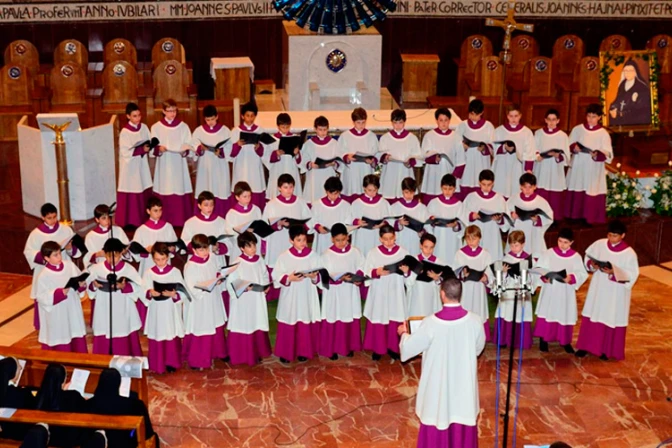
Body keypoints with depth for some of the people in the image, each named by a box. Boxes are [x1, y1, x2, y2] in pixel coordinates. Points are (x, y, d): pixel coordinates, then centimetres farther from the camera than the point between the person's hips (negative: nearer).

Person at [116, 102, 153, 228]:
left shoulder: (144, 127, 2)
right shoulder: (125, 132, -14)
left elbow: (150, 143, 7)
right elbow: (125, 152, -18)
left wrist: (149, 147, -15)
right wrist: (141, 149, -24)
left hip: (142, 164, 5)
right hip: (130, 166, -5)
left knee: (144, 191, 9)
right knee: (131, 193, -1)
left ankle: (143, 218, 19)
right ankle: (130, 221, 8)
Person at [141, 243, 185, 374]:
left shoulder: (175, 272, -3)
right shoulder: (148, 273, 0)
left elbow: (184, 293, -6)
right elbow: (143, 292, -5)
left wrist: (174, 295, -25)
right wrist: (150, 293, -26)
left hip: (171, 312, -1)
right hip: (155, 312, 1)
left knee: (172, 338, 5)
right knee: (156, 338, 6)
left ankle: (172, 363, 20)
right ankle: (157, 365, 18)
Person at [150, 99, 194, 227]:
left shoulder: (183, 126, 5)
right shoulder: (156, 127, 4)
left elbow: (189, 145, 3)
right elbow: (153, 148, 3)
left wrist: (184, 150, -19)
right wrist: (159, 149, -19)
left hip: (179, 164, 0)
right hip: (164, 164, 0)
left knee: (180, 191, -2)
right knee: (164, 193, -1)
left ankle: (181, 220, 5)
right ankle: (165, 221, 5)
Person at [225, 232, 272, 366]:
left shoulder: (259, 260, 3)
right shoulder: (237, 262, -14)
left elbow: (265, 276, 13)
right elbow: (230, 283, -14)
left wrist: (266, 286, -5)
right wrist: (244, 288, -27)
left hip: (257, 300, 5)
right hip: (243, 301, -5)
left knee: (257, 325, 13)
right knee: (244, 326, 3)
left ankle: (257, 353, 28)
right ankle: (242, 356, 14)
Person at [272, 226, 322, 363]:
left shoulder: (313, 256, -2)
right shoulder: (284, 257, -6)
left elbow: (321, 277, 1)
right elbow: (277, 277, -5)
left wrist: (314, 276, -19)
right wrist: (289, 278, -21)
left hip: (307, 296, 1)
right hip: (290, 297, -1)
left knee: (306, 325, 8)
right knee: (288, 326, 5)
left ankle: (304, 352, 24)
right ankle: (285, 353, 19)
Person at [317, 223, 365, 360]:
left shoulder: (355, 252, -2)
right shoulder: (326, 255, -11)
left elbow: (361, 268, 5)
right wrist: (341, 278, -27)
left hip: (351, 293, 3)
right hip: (333, 294, -3)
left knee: (351, 320, 12)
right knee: (333, 321, 4)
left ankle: (349, 347, 28)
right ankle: (331, 349, 16)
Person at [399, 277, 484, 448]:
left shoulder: (431, 322, -21)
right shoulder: (474, 320, -13)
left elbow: (409, 347, -10)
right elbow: (478, 348, 4)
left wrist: (404, 333, 12)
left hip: (438, 385, -2)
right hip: (464, 384, 2)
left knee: (437, 419, 15)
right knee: (464, 423, 17)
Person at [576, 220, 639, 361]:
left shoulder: (629, 253, -17)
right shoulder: (599, 244, -6)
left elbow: (632, 275, -15)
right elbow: (588, 256, 8)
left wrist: (614, 272, -28)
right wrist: (592, 264, -13)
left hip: (616, 292, -4)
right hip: (598, 288, 4)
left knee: (612, 319, 8)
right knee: (591, 316, 12)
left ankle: (607, 350, 24)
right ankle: (586, 346, 26)